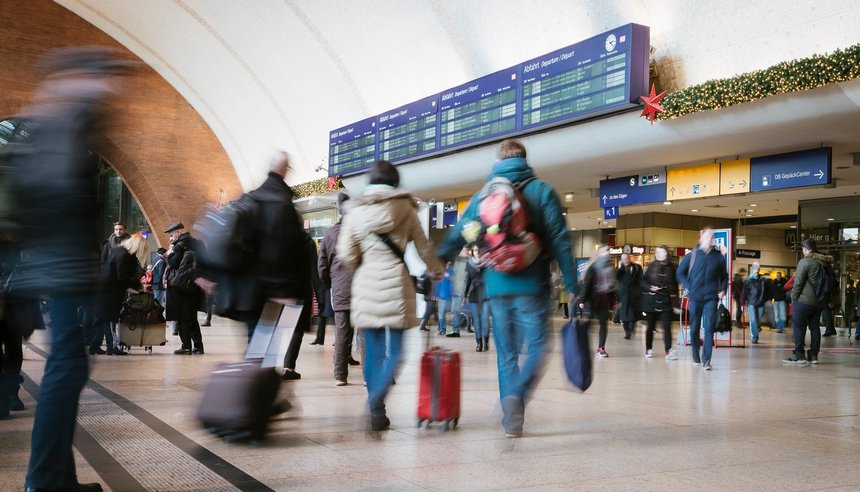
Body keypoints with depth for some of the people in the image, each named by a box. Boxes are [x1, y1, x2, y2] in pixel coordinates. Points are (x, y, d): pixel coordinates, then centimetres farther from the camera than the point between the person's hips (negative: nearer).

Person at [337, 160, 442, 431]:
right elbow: (423, 246, 8)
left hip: (365, 287, 2)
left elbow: (346, 254, 0)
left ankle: (376, 411, 14)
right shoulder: (405, 207, 1)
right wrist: (437, 271, 25)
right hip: (395, 284, -2)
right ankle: (377, 397, -23)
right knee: (394, 351, 2)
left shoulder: (356, 210, 4)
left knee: (373, 352, 11)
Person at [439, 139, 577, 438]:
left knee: (506, 354, 11)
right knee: (536, 348, 3)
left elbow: (456, 239, 11)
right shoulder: (541, 191, 1)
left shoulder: (483, 195, 9)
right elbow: (560, 241, -4)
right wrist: (571, 286, -2)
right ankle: (516, 394, -23)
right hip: (533, 287, -3)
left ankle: (512, 419, 13)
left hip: (497, 287, 3)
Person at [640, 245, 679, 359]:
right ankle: (648, 350, 20)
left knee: (667, 326, -10)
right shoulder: (651, 266, 1)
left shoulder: (671, 268, 1)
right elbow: (642, 281, 3)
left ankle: (669, 351, -15)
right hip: (651, 301, 0)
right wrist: (650, 287, -14)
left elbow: (675, 285, 8)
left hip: (665, 302, 0)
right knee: (650, 327, 8)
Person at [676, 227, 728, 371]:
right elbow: (680, 273, 8)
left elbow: (724, 276, 19)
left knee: (709, 328, -10)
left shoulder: (718, 256, 7)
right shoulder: (692, 255, 3)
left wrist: (722, 289, 5)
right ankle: (696, 357, 22)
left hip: (711, 297, 0)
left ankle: (706, 360, -10)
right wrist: (689, 287, -3)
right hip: (695, 297, 0)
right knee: (694, 328, 7)